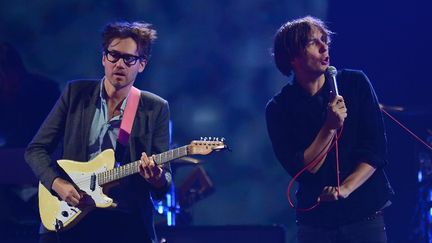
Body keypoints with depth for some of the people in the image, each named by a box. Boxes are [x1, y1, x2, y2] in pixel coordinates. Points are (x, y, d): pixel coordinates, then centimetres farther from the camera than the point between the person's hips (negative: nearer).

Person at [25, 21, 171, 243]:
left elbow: (164, 184, 4)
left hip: (127, 224, -1)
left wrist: (157, 180, -20)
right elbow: (36, 150, 9)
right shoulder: (75, 93, 7)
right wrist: (57, 183, -9)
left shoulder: (155, 109, 4)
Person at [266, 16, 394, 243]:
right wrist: (330, 128, -21)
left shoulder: (356, 83, -2)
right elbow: (301, 170, -11)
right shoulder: (279, 109, -5)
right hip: (315, 219, 0)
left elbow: (375, 150, -5)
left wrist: (345, 189, -17)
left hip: (365, 214, 0)